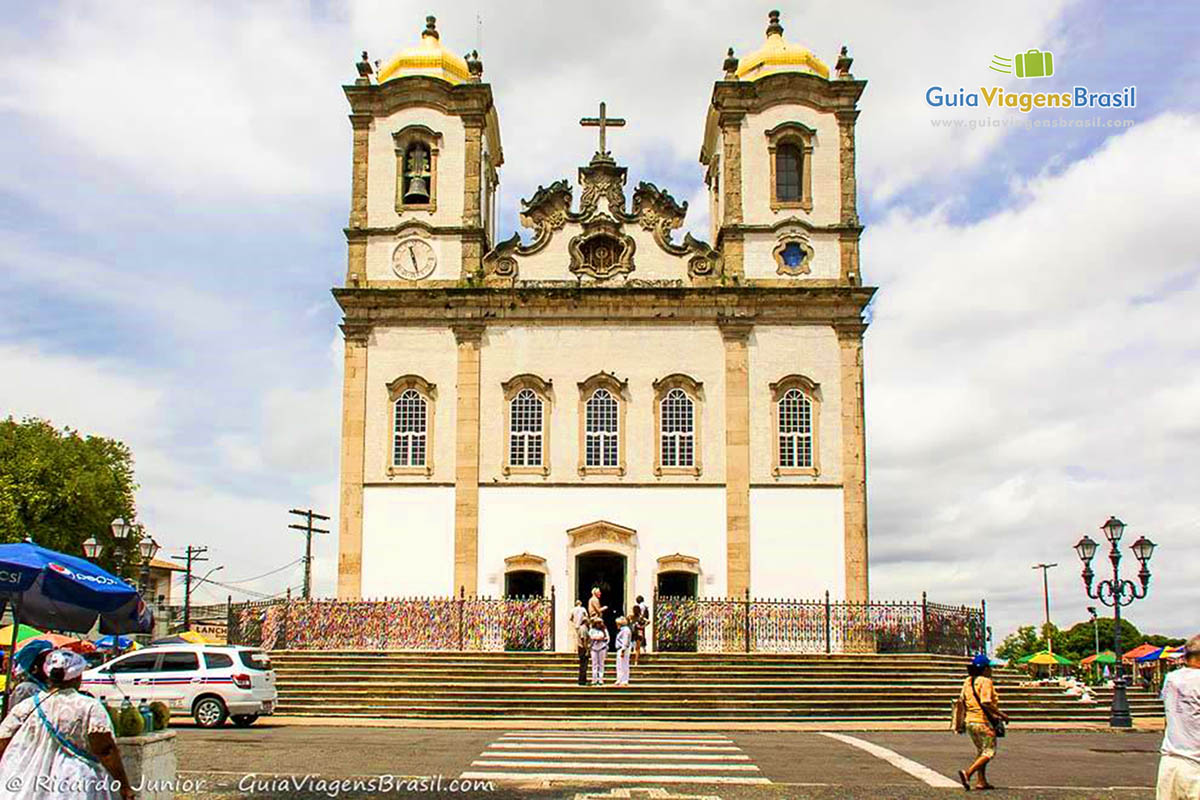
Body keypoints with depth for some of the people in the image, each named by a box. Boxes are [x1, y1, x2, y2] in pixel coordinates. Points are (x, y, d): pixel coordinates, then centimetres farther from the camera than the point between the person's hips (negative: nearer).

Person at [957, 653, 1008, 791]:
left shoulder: (968, 681, 11)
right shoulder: (985, 681, -13)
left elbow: (961, 700, 12)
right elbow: (986, 703, -23)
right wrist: (1001, 715, -12)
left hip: (970, 721, 8)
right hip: (983, 721, -8)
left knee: (981, 751, 20)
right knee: (989, 752, -2)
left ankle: (981, 781, 20)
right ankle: (967, 772, -18)